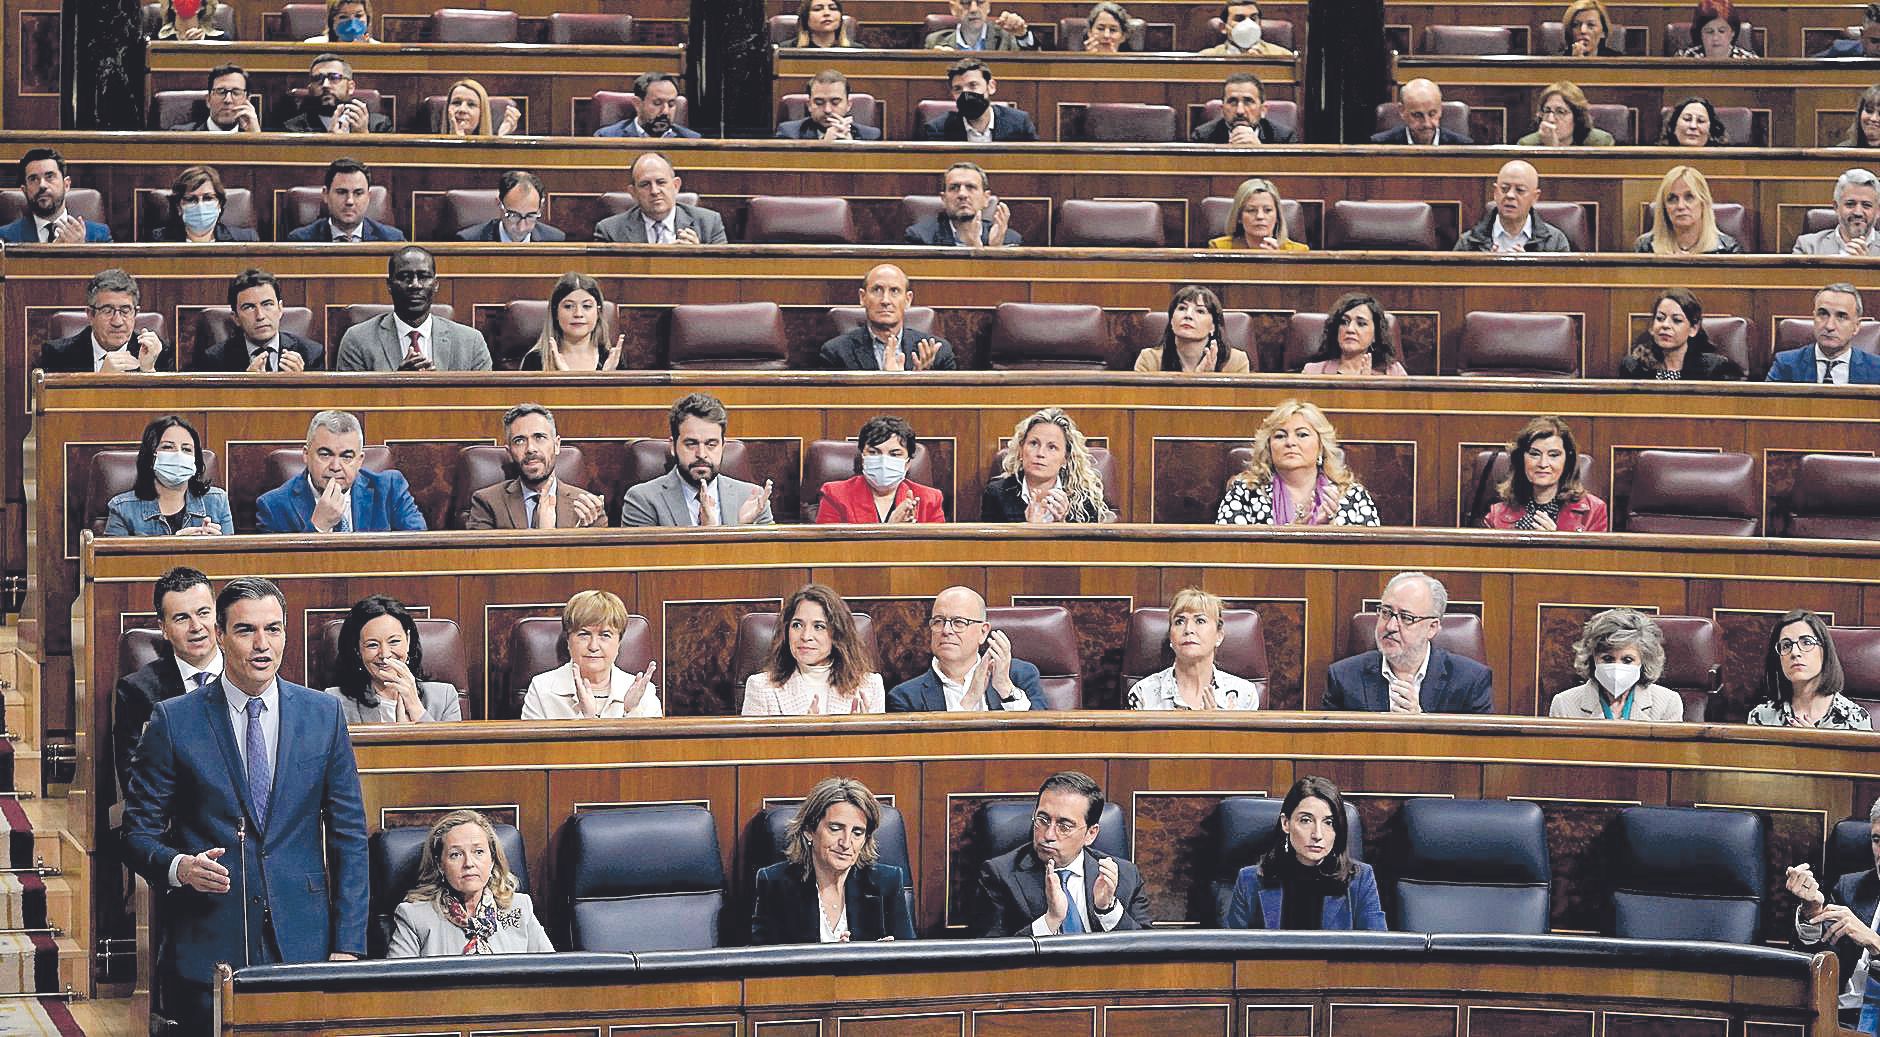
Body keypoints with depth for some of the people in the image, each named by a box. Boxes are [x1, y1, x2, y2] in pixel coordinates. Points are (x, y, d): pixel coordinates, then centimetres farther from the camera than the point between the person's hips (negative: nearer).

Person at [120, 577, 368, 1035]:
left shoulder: (323, 714, 6)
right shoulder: (173, 721, 0)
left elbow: (348, 834, 7)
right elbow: (138, 831, 3)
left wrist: (347, 946, 0)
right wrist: (178, 867, -19)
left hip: (302, 943, 2)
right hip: (206, 944, -1)